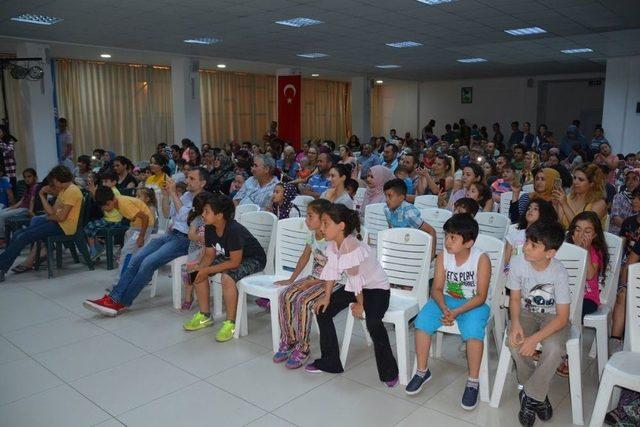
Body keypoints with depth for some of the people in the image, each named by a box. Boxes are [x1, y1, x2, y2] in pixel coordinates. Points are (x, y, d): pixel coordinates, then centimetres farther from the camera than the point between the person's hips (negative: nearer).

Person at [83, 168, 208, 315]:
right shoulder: (187, 195, 19)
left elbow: (184, 216, -21)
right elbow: (167, 214, 22)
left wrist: (173, 194, -16)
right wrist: (165, 195, 5)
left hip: (184, 239, -8)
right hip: (170, 234, 8)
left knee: (148, 263, -22)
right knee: (136, 259, -10)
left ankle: (122, 302, -13)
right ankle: (113, 296, -12)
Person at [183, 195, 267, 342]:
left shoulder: (234, 230, -33)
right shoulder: (209, 229, -8)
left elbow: (234, 262, -31)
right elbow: (209, 255, 1)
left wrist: (207, 270, -28)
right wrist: (199, 269, -19)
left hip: (253, 259, -9)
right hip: (229, 256, 9)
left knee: (227, 277, -34)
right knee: (199, 272, -3)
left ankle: (231, 323, -18)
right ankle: (205, 316, 10)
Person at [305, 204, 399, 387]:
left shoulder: (352, 247, -32)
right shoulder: (333, 243, -6)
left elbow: (356, 279, -26)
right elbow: (331, 271, 0)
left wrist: (359, 304, -17)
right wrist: (327, 296, -2)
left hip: (376, 287, -9)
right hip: (354, 287, 9)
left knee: (373, 323, -33)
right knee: (322, 310, 2)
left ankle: (389, 372, -10)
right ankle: (330, 362, 14)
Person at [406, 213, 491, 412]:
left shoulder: (481, 259, -16)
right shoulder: (443, 256, -6)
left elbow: (481, 296, -15)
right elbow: (437, 289, -3)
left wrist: (456, 312, -26)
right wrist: (444, 309, -23)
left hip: (473, 304, -3)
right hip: (447, 300, 4)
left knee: (473, 332, -32)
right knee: (422, 321, -20)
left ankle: (473, 382, -11)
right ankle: (422, 371, -1)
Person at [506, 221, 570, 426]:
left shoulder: (559, 273, -24)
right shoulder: (518, 263, -17)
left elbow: (562, 317, -20)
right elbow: (515, 298, -3)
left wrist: (535, 339, -30)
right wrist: (515, 323, -22)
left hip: (553, 317, -2)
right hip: (527, 312, 2)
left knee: (554, 348, -32)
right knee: (514, 343, -27)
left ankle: (530, 395, -7)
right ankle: (538, 394, -1)